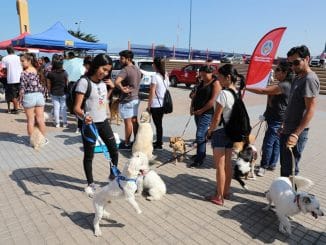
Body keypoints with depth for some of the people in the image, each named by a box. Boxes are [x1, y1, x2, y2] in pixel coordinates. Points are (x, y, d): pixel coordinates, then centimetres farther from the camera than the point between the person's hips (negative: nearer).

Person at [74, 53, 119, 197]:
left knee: (114, 150, 12)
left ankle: (113, 176, 34)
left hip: (103, 122, 7)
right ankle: (90, 184, 27)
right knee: (89, 155, 8)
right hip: (90, 124, -7)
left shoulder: (103, 83, 8)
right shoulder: (84, 81, -14)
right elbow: (77, 107, -21)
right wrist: (84, 116, -37)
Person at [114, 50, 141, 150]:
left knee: (128, 122, 0)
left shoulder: (125, 70, -18)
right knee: (134, 120, 14)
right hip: (135, 98, 8)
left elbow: (116, 82, -34)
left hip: (127, 100, -8)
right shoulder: (137, 69, 10)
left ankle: (127, 144, 11)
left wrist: (122, 89, -19)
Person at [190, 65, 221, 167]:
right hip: (197, 112, 8)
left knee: (200, 135, -11)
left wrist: (201, 110, -14)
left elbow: (213, 100, -16)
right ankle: (201, 154, 30)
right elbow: (195, 95, 18)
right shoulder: (201, 82, 15)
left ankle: (199, 160, -3)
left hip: (207, 113, -8)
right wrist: (192, 107, 3)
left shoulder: (215, 83, -8)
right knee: (202, 134, 17)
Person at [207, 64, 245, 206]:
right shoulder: (238, 93, 4)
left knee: (220, 166, 3)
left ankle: (219, 197, 15)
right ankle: (226, 192, 32)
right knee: (227, 164, 17)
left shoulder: (223, 93, -20)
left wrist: (210, 131, -3)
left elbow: (216, 119, -19)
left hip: (220, 132, -8)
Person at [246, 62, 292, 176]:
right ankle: (272, 164, 28)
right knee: (276, 142, 17)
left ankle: (263, 166, 5)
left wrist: (245, 87, -23)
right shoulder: (285, 85, 12)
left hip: (277, 120, -10)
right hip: (276, 118, 10)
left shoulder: (283, 86, -21)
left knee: (268, 143, -5)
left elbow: (263, 91, -27)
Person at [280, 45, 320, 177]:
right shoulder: (297, 78, 14)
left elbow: (310, 110, -21)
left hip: (296, 133, -9)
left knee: (290, 169, 0)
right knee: (284, 165, 18)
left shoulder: (310, 79, -15)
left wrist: (296, 134, -26)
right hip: (287, 131, 9)